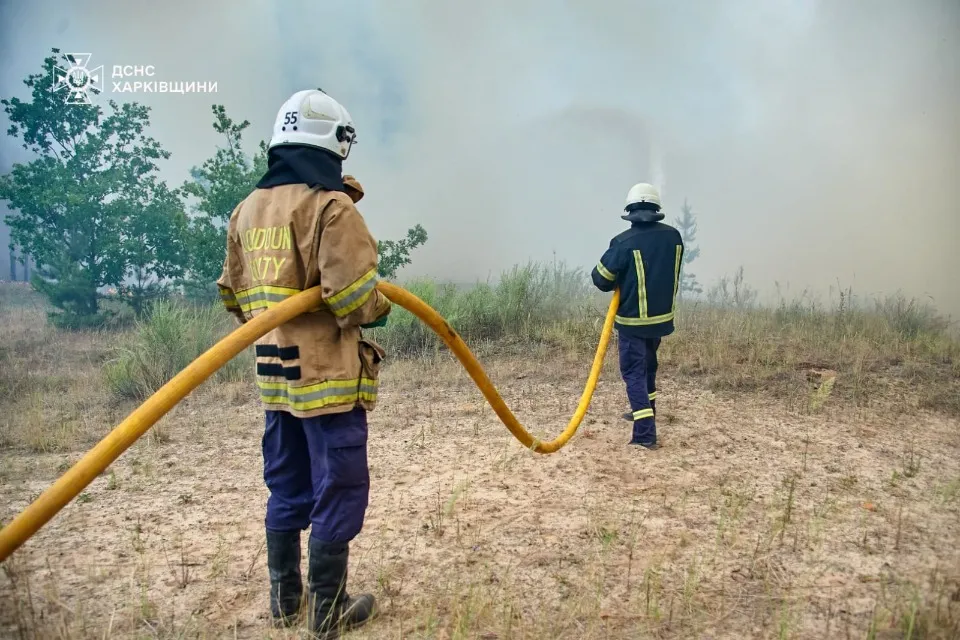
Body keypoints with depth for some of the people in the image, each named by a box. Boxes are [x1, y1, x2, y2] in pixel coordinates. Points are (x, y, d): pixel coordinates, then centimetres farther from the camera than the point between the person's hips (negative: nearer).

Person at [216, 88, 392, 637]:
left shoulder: (247, 209, 9)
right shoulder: (331, 207, -14)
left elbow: (235, 295, 14)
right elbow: (358, 300, -21)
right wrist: (382, 306, -1)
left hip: (276, 375, 8)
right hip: (330, 377, -7)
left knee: (287, 489, 19)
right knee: (338, 492, 5)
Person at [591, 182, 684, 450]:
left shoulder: (624, 242, -19)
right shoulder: (673, 236, -2)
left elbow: (600, 279, -11)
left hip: (633, 319, -6)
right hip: (662, 316, 6)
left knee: (634, 372, 0)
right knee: (648, 364, 25)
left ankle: (645, 433, -6)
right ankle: (645, 411, 42)